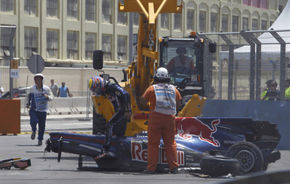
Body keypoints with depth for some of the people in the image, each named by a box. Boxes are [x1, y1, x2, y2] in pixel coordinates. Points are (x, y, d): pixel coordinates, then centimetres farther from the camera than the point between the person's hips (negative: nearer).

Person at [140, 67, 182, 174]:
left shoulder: (152, 89, -3)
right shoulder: (173, 89, 8)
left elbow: (143, 101, -1)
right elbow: (178, 104, 14)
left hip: (155, 118, -3)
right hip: (170, 118, 3)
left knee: (153, 144, 1)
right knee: (170, 143, 9)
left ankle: (151, 168, -1)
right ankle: (174, 167, 5)